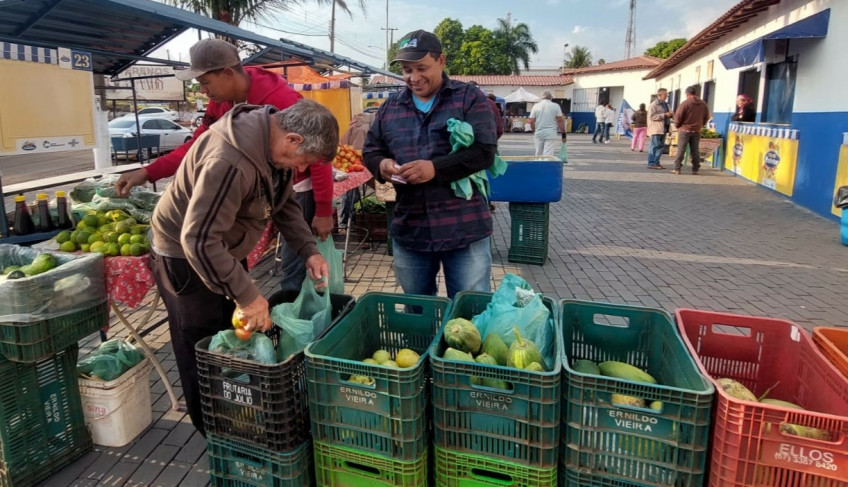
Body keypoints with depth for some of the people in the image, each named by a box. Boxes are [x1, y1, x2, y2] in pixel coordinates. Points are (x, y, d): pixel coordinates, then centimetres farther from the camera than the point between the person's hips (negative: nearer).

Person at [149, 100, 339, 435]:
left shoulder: (274, 144, -8)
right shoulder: (230, 162, -37)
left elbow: (284, 203, 6)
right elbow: (198, 239, -36)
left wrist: (309, 251, -6)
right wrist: (247, 295, -33)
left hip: (225, 250, 9)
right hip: (186, 257, -9)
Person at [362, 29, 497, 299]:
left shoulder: (469, 98, -2)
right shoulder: (390, 107, 11)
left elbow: (485, 151, -11)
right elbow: (370, 150, 16)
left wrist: (435, 169, -24)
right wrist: (381, 164, -8)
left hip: (464, 229, -4)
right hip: (408, 231, 4)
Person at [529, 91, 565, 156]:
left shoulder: (536, 106, 5)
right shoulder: (555, 106, 0)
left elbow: (531, 121, 3)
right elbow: (560, 121, -4)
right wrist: (563, 134, 0)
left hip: (538, 133, 3)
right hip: (551, 134, -3)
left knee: (538, 154, 11)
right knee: (548, 155, -7)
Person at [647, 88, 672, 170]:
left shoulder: (665, 104, 17)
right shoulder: (653, 104, -8)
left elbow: (668, 115, 28)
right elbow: (652, 116, -16)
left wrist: (670, 115, 4)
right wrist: (664, 115, -18)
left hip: (663, 129, 9)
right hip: (656, 129, -9)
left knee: (661, 146, 10)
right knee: (654, 146, -7)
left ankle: (656, 162, 17)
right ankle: (651, 164, -3)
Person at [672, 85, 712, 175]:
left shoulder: (685, 103, -12)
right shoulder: (703, 104, 5)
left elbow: (678, 116, -12)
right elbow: (706, 117, 12)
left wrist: (677, 125, 3)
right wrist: (700, 125, 21)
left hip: (685, 130, -4)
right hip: (697, 131, 4)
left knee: (681, 149, -1)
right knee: (695, 150, 10)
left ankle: (677, 169, -3)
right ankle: (695, 169, 12)